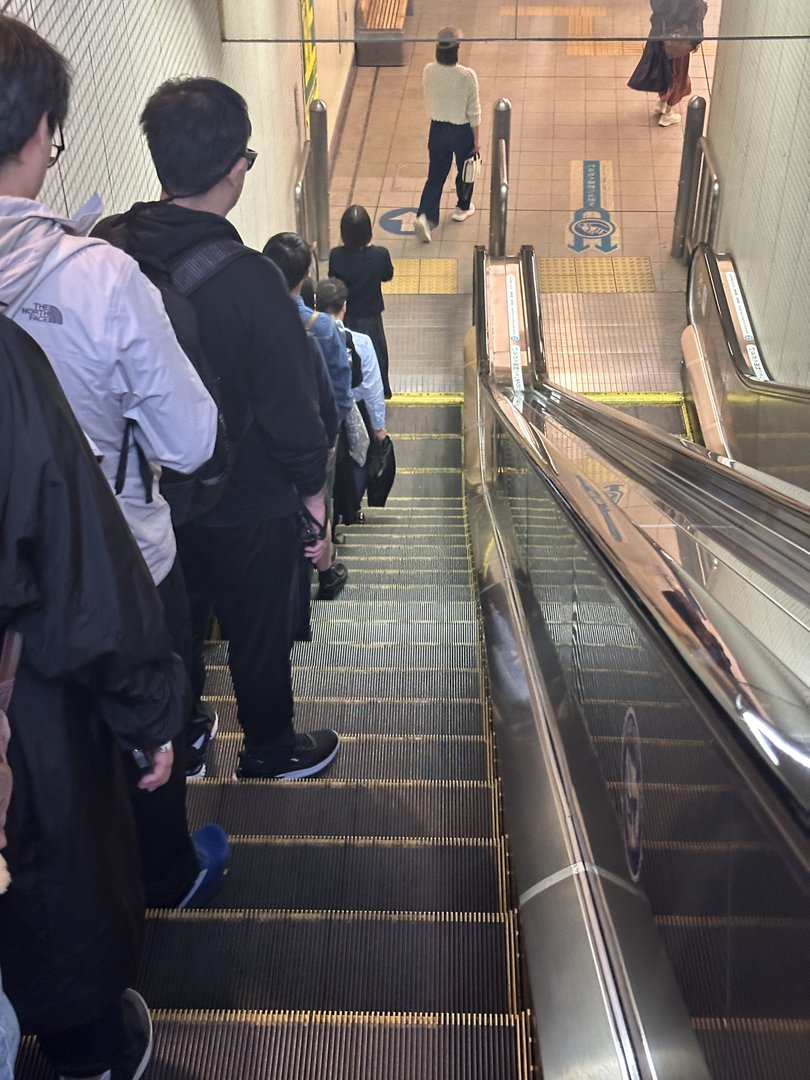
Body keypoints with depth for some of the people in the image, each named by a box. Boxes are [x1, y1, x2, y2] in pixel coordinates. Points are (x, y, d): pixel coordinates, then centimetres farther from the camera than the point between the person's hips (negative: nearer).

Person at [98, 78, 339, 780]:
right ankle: (269, 749, 41)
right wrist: (312, 487, -4)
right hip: (249, 507, -5)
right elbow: (290, 401, -20)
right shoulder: (249, 279, -26)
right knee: (261, 632, 17)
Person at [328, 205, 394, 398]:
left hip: (345, 318, 1)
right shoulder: (380, 255, -23)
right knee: (376, 356, 21)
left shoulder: (336, 256, -20)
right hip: (370, 317, -1)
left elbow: (333, 279, -3)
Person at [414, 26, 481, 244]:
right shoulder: (467, 76, -21)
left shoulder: (429, 72, -11)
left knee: (435, 176, 9)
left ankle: (425, 216, -10)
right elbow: (474, 112, -14)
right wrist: (476, 139, -3)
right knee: (465, 171, 23)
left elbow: (428, 102, 4)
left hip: (437, 130, 3)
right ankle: (463, 207, 44)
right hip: (462, 131, -3)